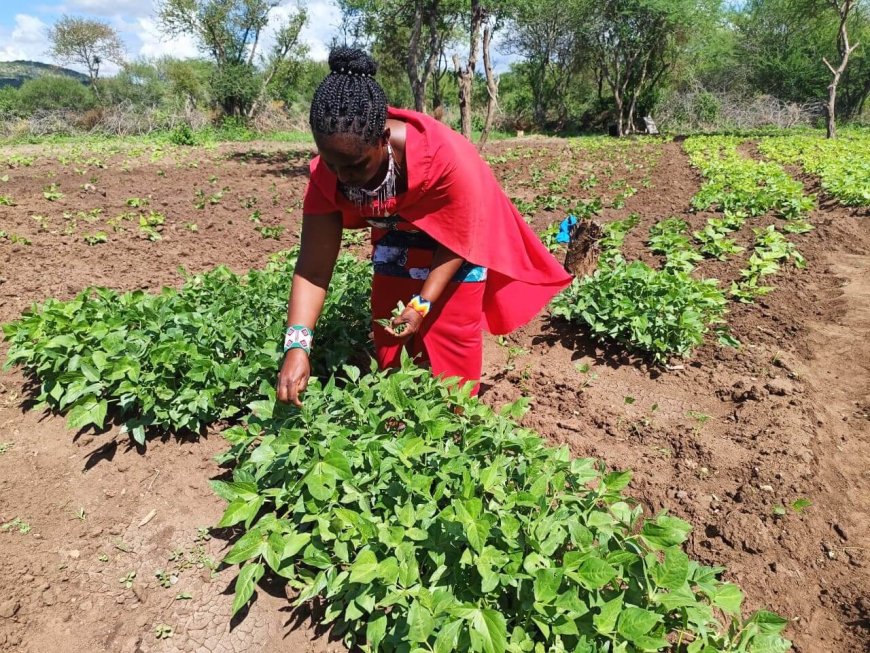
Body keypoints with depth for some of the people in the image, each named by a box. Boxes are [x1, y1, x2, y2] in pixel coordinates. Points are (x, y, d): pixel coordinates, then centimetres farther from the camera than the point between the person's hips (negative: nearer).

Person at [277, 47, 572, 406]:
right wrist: (297, 343, -38)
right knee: (388, 336, 9)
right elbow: (314, 266, -27)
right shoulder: (327, 171, -28)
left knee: (451, 336, 0)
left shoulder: (445, 157, -41)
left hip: (460, 236, -3)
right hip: (397, 238, 4)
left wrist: (423, 305, -31)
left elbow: (455, 242, -26)